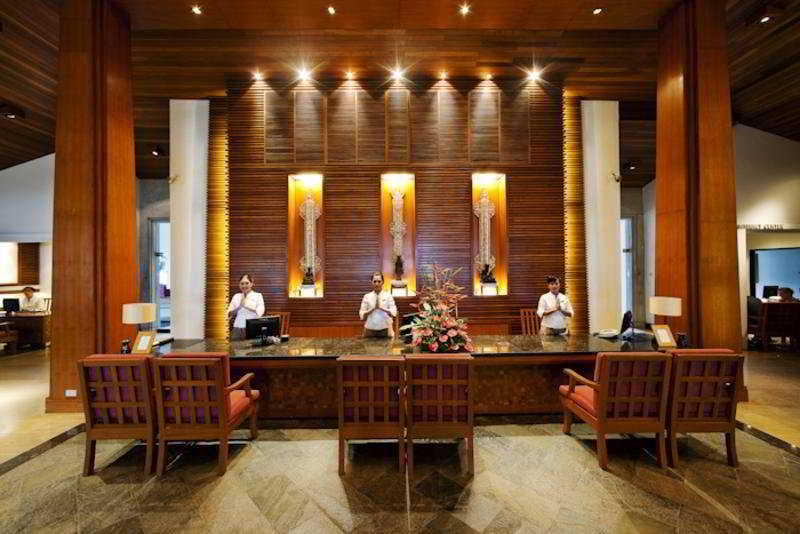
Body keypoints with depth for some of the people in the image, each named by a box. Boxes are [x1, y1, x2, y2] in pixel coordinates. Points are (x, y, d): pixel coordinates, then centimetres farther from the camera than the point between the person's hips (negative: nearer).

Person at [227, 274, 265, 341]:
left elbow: (260, 313, -9)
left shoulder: (258, 295, 3)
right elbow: (229, 314, 8)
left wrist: (245, 305, -16)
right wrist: (239, 307, -10)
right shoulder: (236, 296, 13)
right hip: (238, 328, 3)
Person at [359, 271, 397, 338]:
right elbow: (361, 315, 1)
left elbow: (394, 313, -5)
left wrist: (382, 308, -19)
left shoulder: (388, 295, 2)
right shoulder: (367, 296, 4)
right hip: (370, 330, 1)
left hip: (385, 330, 0)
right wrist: (372, 309, -15)